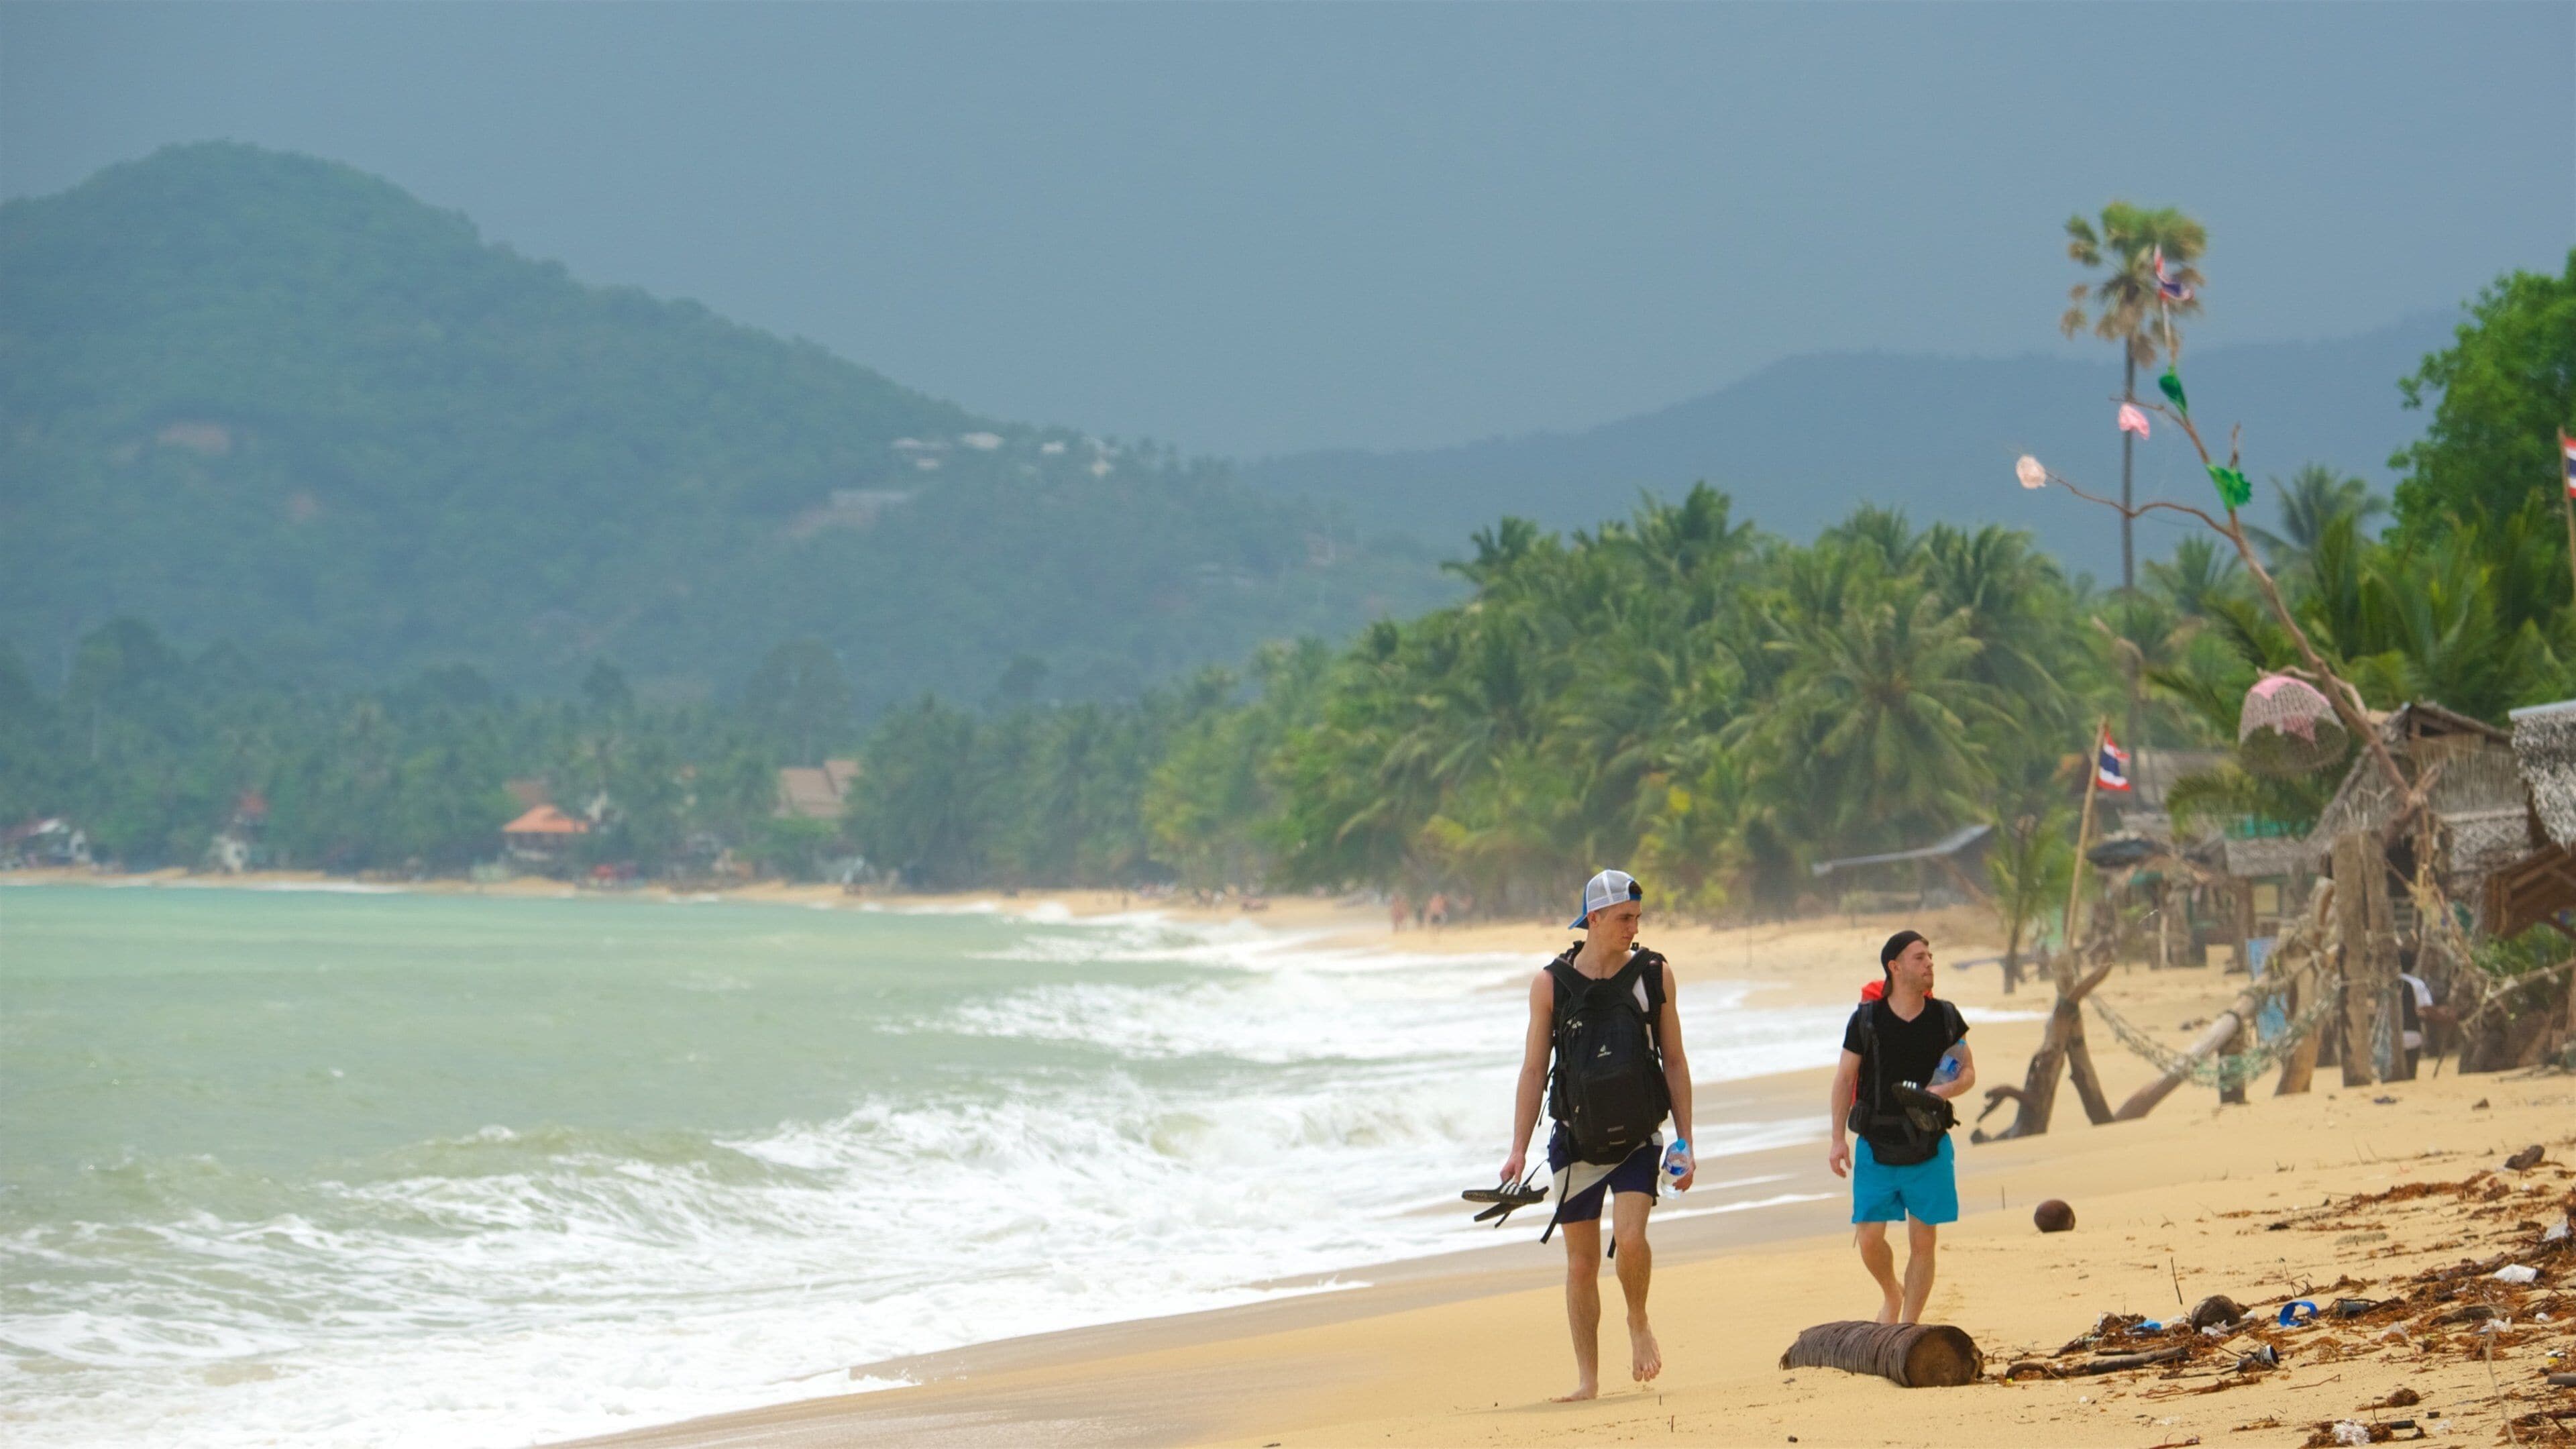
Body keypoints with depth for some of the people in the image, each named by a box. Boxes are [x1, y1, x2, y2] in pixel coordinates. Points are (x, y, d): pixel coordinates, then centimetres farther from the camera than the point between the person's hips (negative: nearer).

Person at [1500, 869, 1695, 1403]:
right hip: (1576, 1139, 1)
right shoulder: (1551, 984, -3)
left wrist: (1685, 1144, 2)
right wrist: (1518, 1150, -5)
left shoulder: (1655, 975, -1)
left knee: (1629, 1237, -21)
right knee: (1580, 1264, 4)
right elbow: (1534, 1069, 1)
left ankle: (1639, 1323, 7)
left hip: (1637, 1136, -1)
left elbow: (1674, 1062, 5)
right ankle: (1587, 1376, 14)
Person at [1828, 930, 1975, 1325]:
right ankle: (1892, 1294, 27)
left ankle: (1908, 1323, 9)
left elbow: (1968, 1072, 9)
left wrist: (1947, 1090, -14)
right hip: (1877, 1146, -1)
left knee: (1923, 1241, 0)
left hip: (1929, 1147, 1)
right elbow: (1845, 1079, 3)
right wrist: (1839, 1140, -2)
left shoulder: (1945, 1017, 2)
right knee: (1869, 1237, -3)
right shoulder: (1866, 1019, -3)